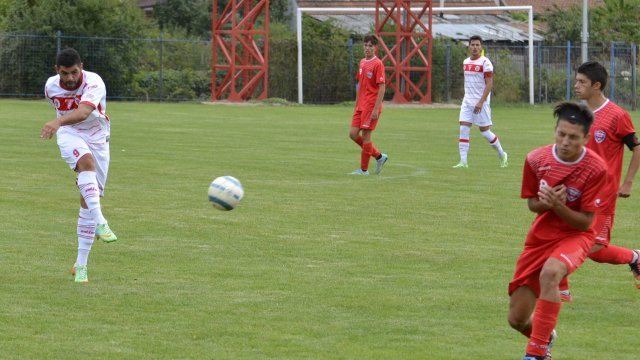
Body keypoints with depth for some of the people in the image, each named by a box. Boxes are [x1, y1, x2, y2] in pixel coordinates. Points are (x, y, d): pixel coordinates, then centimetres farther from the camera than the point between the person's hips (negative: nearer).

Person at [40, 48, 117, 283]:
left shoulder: (94, 83, -23)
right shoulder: (51, 86, -6)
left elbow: (83, 112, -42)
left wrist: (59, 121, -58)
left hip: (96, 136, -1)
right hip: (69, 134, 1)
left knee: (88, 200, -3)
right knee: (87, 161, -36)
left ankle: (81, 264, 6)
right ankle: (99, 221, -49)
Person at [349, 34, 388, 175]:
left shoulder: (378, 64, -11)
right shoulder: (362, 63, 13)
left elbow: (382, 88, -15)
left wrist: (376, 109, -19)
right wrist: (356, 105, 19)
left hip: (371, 106, -8)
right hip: (361, 106, 8)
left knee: (365, 136, -4)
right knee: (353, 134, 5)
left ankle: (364, 169, 5)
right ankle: (379, 156, 18)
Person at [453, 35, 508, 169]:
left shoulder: (485, 62, -10)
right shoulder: (466, 62, 11)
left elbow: (489, 84, -14)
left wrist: (481, 102, -21)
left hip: (481, 102, -6)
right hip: (467, 101, 6)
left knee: (485, 131, 0)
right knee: (464, 129, -6)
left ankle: (502, 155, 21)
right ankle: (463, 161, -8)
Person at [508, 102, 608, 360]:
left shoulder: (596, 169, -19)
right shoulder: (536, 160, -10)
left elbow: (585, 222, -15)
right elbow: (532, 204, 4)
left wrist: (557, 205, -31)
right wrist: (547, 202, -19)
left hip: (575, 235, -4)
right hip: (541, 235, 4)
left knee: (550, 272, -40)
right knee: (517, 319, 1)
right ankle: (546, 336, 39)